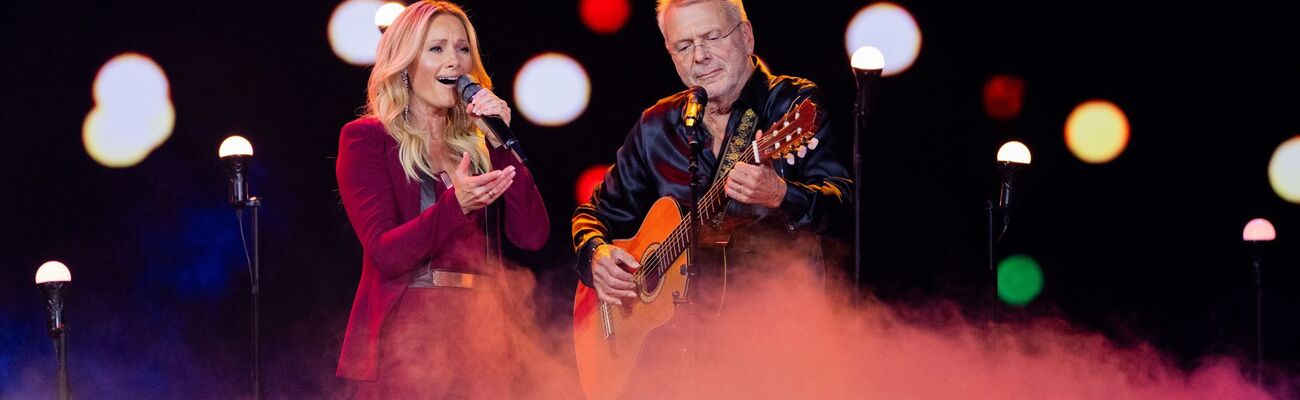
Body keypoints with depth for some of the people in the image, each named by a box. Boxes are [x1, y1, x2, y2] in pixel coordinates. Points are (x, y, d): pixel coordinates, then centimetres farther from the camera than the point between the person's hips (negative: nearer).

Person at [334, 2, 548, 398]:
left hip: (481, 338, 4)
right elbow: (385, 252, -13)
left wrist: (502, 142, -5)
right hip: (404, 338, -4)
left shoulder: (478, 143, 14)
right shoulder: (365, 138, 0)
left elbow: (532, 236, 0)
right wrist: (455, 205, -28)